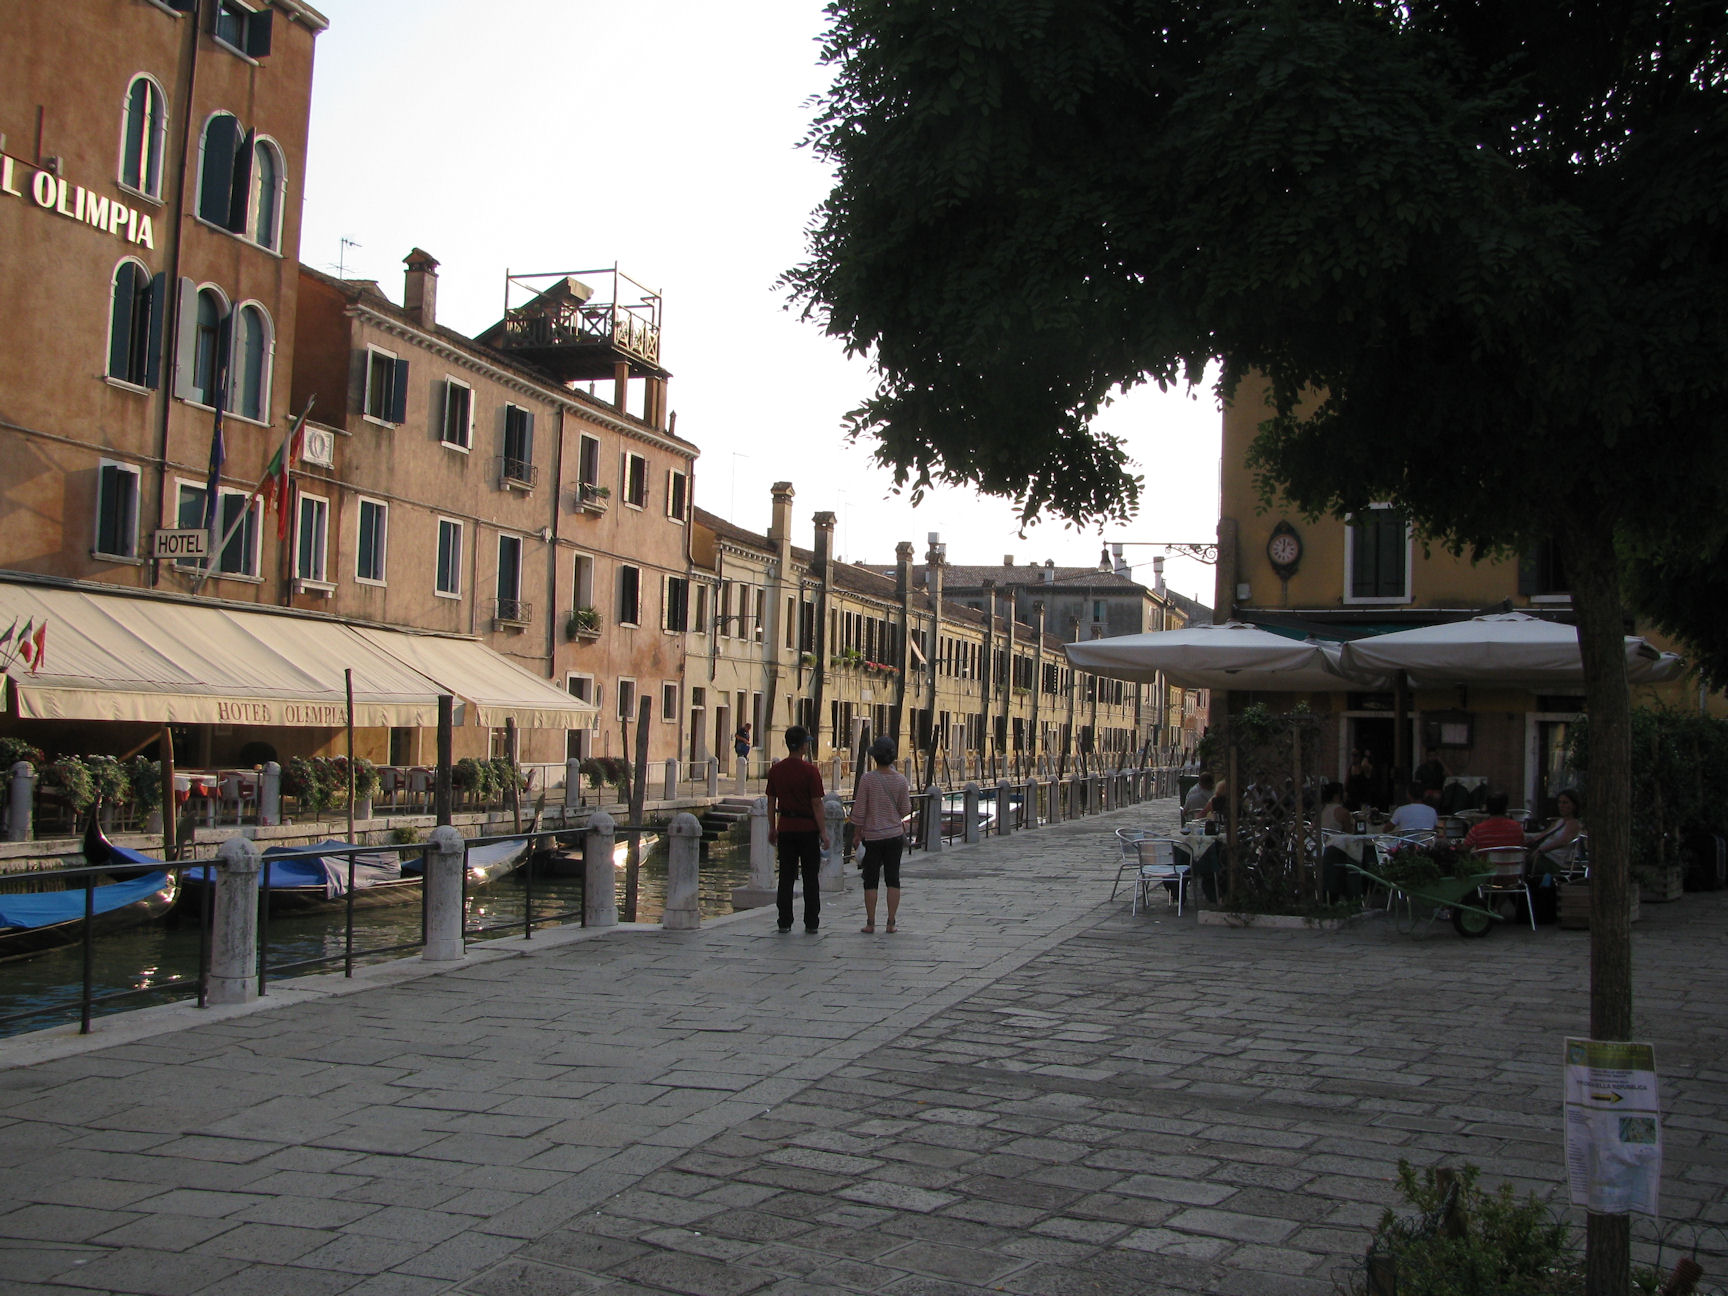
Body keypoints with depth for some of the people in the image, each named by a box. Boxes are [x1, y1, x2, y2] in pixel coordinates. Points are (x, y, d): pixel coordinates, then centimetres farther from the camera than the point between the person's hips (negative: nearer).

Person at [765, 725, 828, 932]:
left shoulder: (776, 770, 1)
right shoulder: (810, 770, -12)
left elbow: (771, 802, 6)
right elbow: (817, 805, -12)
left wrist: (772, 829, 16)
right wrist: (823, 832, -7)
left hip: (785, 828, 4)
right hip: (808, 829, -4)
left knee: (786, 877, 8)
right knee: (810, 878, 5)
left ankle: (785, 922, 7)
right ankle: (811, 922, 7)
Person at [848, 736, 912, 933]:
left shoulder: (867, 779, -11)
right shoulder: (900, 780, -3)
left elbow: (859, 810, -7)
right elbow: (905, 810, 2)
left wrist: (858, 832, 5)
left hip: (873, 835, -2)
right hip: (895, 834, 2)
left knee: (871, 880, 5)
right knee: (893, 878, 7)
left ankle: (870, 923, 6)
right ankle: (891, 922, 6)